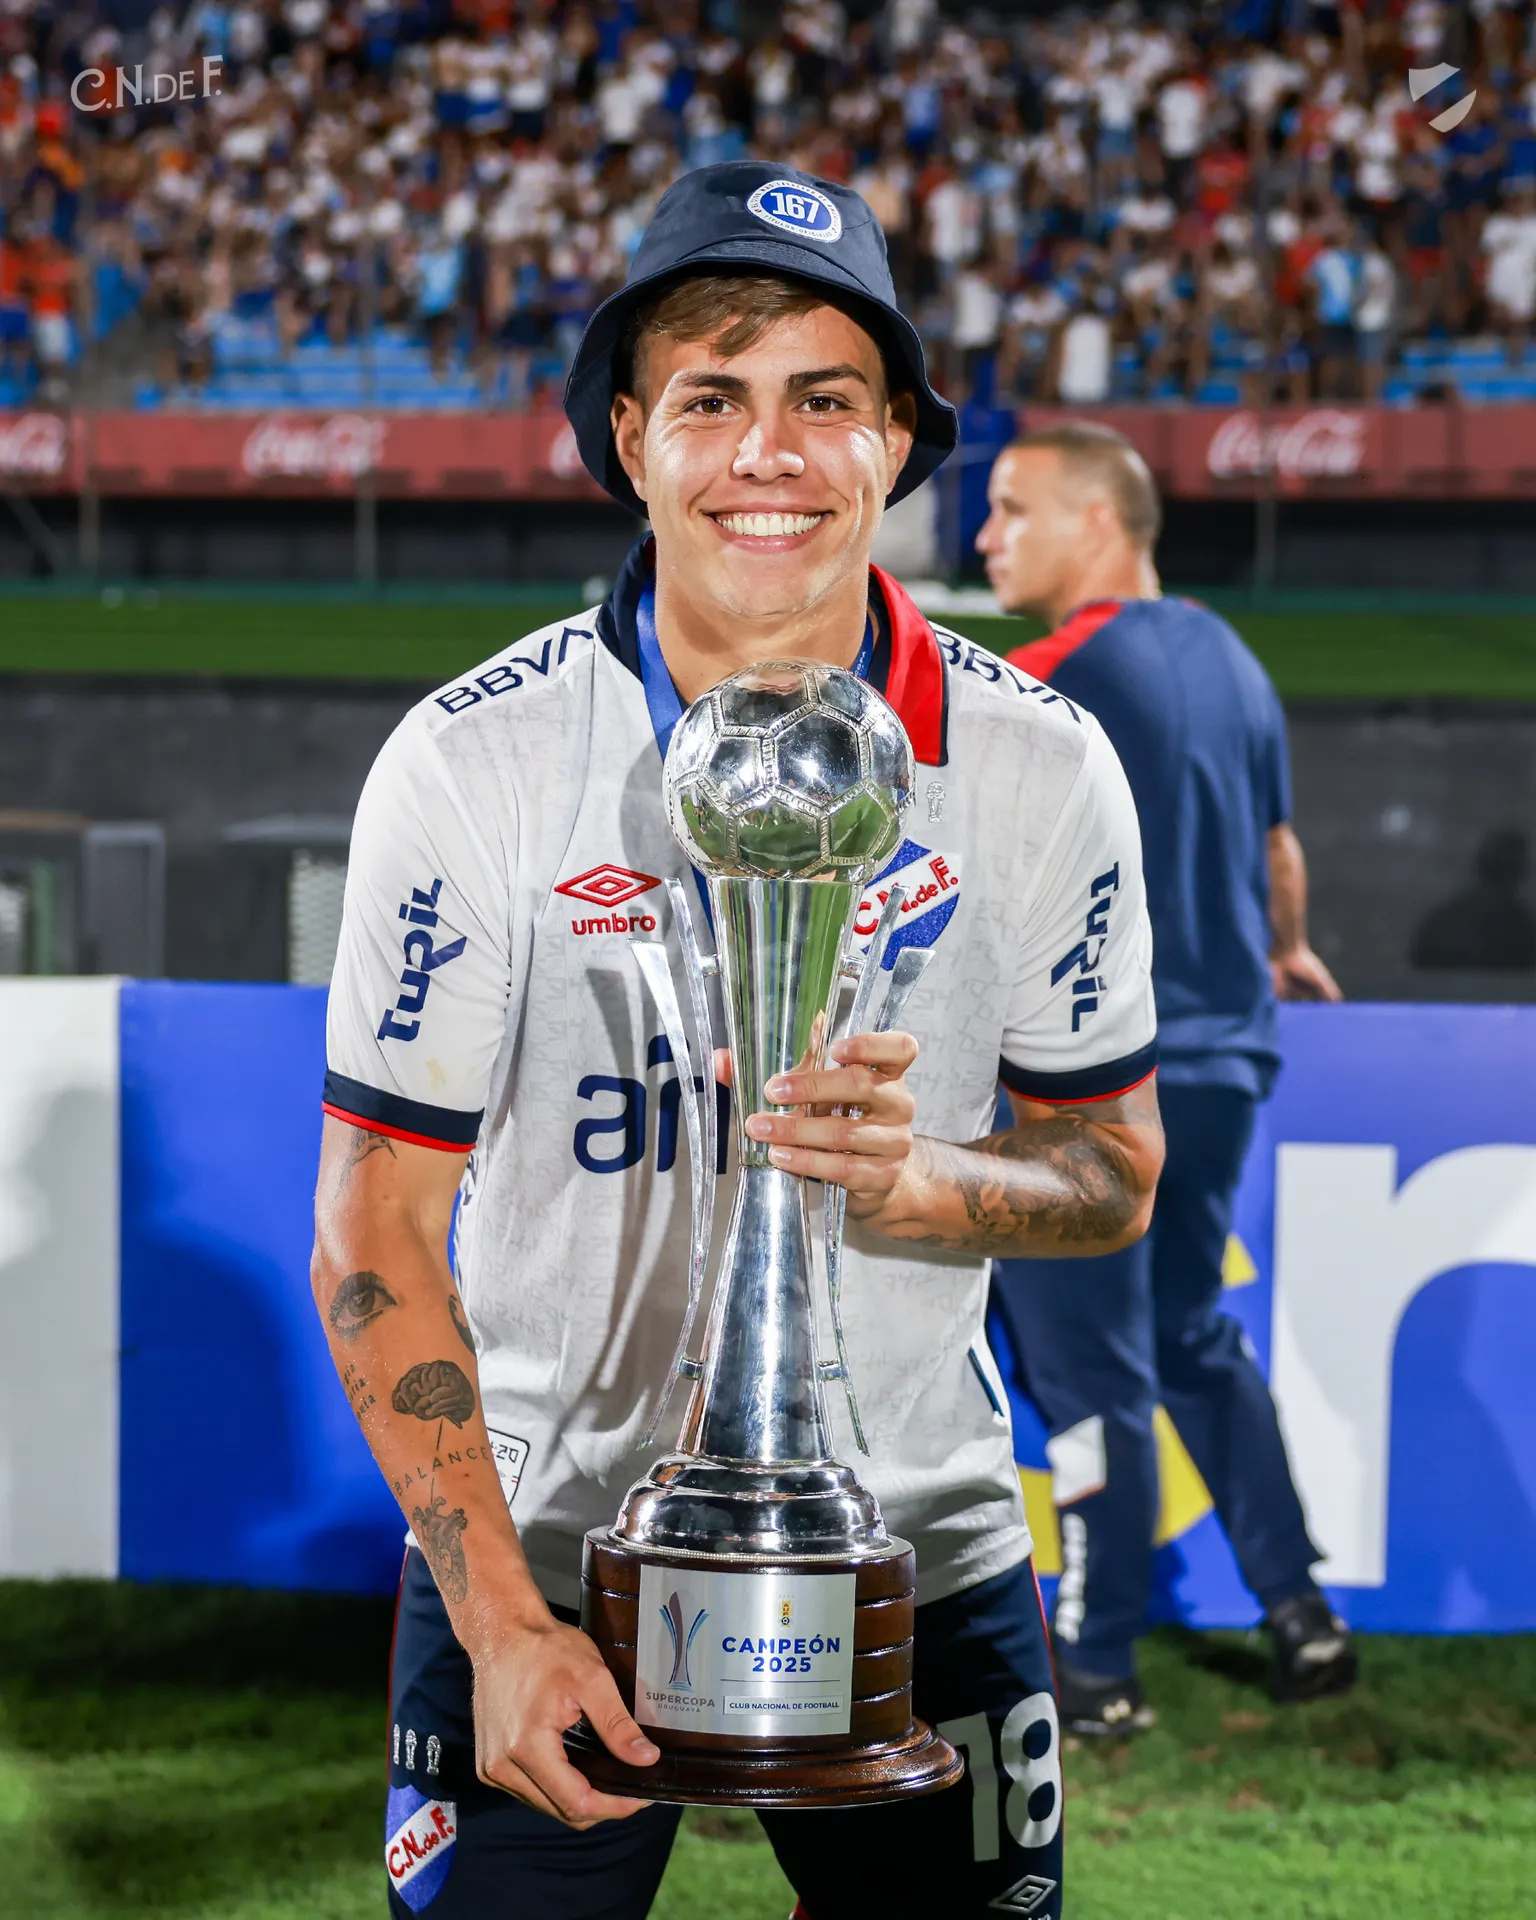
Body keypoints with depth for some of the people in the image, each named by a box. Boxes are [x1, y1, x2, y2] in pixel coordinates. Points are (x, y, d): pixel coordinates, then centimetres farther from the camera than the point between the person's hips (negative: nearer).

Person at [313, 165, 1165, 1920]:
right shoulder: (471, 764, -12)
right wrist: (502, 1622, -16)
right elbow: (374, 1238, -9)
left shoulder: (1041, 767, -6)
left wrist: (917, 1184, -19)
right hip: (542, 1553, -2)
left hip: (923, 1564, 2)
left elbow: (1118, 1174, 3)